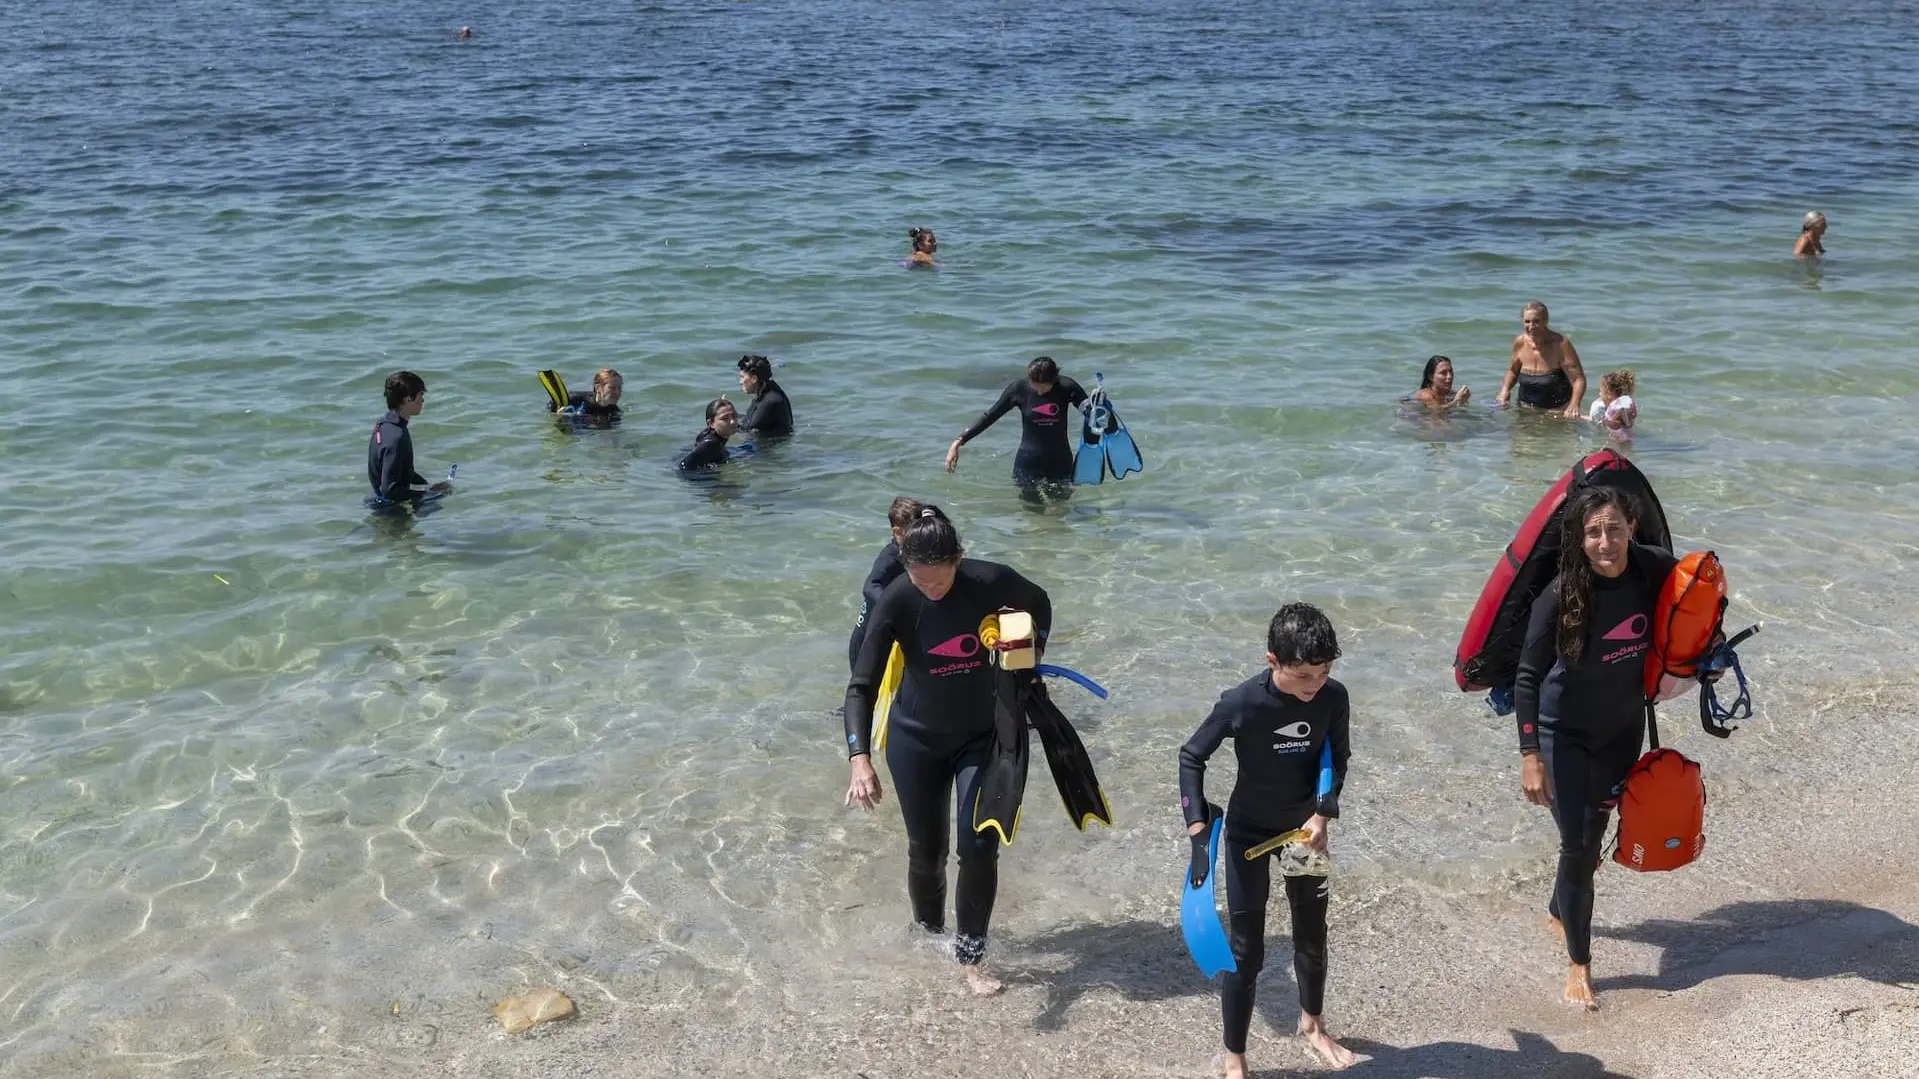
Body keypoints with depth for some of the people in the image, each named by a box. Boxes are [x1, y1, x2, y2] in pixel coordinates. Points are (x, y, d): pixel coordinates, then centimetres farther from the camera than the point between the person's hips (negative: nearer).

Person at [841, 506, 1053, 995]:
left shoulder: (991, 582, -22)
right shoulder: (896, 601, -25)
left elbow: (1038, 604, 3)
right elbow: (861, 686, -27)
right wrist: (860, 759, -39)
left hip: (982, 736, 0)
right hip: (917, 739, 0)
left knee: (979, 847, -5)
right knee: (926, 849, 9)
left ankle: (969, 958, 11)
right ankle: (927, 935, 36)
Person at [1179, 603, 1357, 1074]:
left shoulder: (1333, 698, -18)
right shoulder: (1241, 702, -28)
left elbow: (1338, 757, 0)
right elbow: (1191, 756, -15)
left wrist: (1323, 813, -13)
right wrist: (1198, 828, -20)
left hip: (1304, 828, 4)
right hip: (1248, 832, -4)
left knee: (1312, 936, 20)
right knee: (1245, 951, 0)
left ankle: (1312, 1024, 45)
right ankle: (1234, 1060, 15)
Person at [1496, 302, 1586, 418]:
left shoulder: (1560, 344, -16)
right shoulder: (1520, 342, -2)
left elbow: (1578, 379, -18)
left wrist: (1574, 405, -34)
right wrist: (1505, 390, -1)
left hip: (1558, 410, -4)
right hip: (1526, 409, 4)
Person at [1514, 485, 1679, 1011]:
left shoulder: (1654, 571, -18)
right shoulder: (1562, 594, -27)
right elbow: (1528, 677, -22)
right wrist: (1530, 756, -24)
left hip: (1623, 729, 4)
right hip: (1564, 734, -4)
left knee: (1594, 834, 18)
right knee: (1576, 843, -5)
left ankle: (1559, 912, 46)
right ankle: (1578, 962, 12)